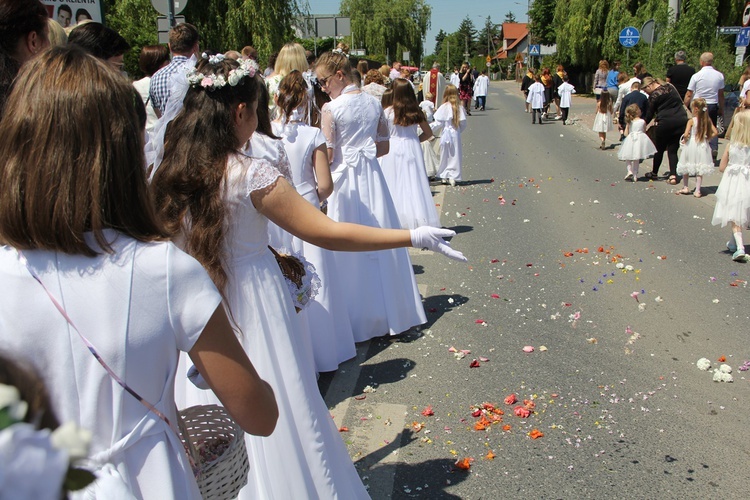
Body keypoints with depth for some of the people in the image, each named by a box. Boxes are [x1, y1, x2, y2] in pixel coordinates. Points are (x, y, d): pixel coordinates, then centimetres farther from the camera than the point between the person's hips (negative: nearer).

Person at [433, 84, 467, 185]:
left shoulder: (443, 107, -11)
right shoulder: (460, 108, -4)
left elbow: (438, 123, -10)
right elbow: (463, 123, -2)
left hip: (445, 134, -1)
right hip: (456, 135, 1)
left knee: (445, 156, 11)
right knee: (454, 155, 7)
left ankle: (444, 176, 17)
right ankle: (453, 177, 5)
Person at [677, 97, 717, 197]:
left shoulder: (691, 121, -14)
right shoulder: (707, 120, -2)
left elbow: (686, 134, -21)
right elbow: (715, 132, -1)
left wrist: (684, 139, -1)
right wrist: (707, 138, 10)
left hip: (691, 144, -3)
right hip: (702, 146, 3)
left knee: (686, 168, 15)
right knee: (699, 170, 8)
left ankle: (685, 187, 22)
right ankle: (697, 190, 8)